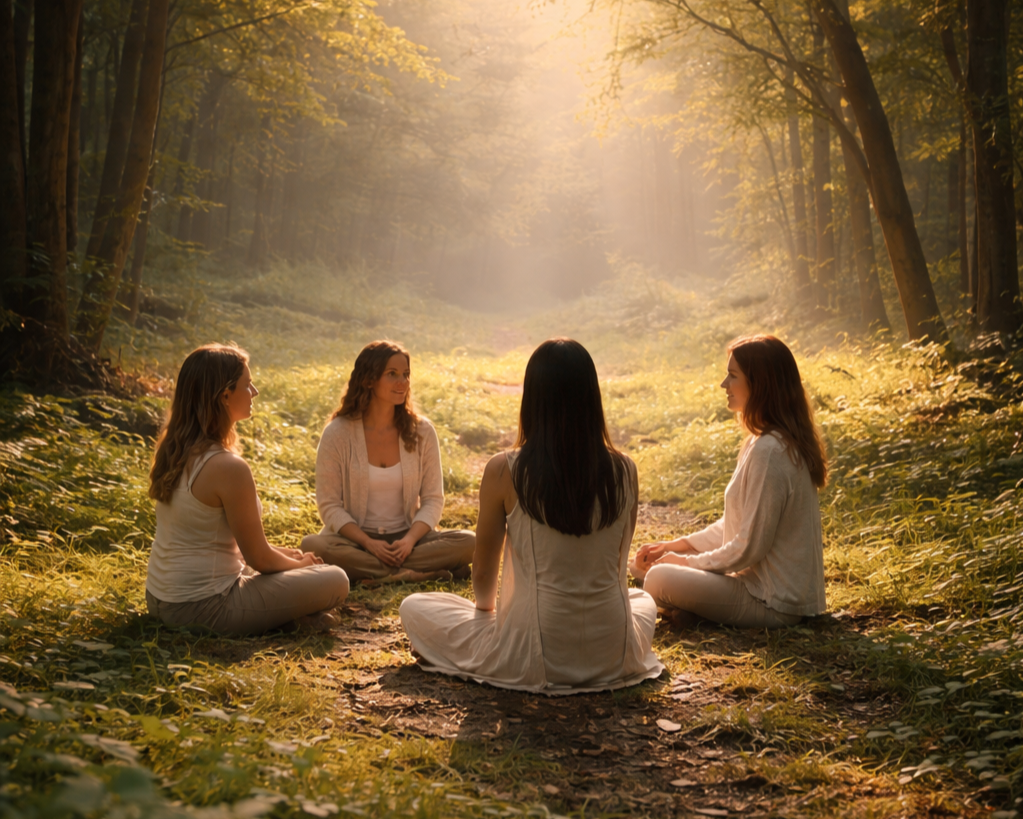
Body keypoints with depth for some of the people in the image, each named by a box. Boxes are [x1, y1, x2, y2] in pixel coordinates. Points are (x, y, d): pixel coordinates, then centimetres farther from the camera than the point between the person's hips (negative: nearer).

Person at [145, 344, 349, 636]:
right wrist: (299, 564, 7)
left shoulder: (172, 449, 2)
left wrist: (281, 553, 14)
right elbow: (259, 559, -15)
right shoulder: (228, 467, -25)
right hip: (202, 608, -9)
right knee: (336, 581, -4)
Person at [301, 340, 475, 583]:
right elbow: (329, 505, -6)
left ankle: (381, 575, -23)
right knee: (313, 546, -34)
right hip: (355, 538, -1)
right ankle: (412, 574, -26)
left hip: (406, 537, 2)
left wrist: (410, 539, -19)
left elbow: (433, 499, 1)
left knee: (468, 543, -22)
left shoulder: (422, 432, 0)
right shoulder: (337, 433, -7)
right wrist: (368, 543, -21)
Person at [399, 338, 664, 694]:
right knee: (643, 599, 38)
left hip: (532, 660, -3)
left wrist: (486, 607, 22)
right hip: (613, 660, 4)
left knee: (413, 608, 16)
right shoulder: (624, 471, -5)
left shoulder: (504, 471, -13)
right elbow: (617, 568, 9)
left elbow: (483, 573, -1)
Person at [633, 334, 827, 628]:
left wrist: (688, 562, -9)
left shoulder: (768, 452, -25)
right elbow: (739, 522, 14)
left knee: (659, 580, -21)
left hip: (775, 603, -10)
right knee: (648, 561, 13)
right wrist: (680, 545, 7)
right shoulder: (781, 440, 8)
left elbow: (749, 548, -23)